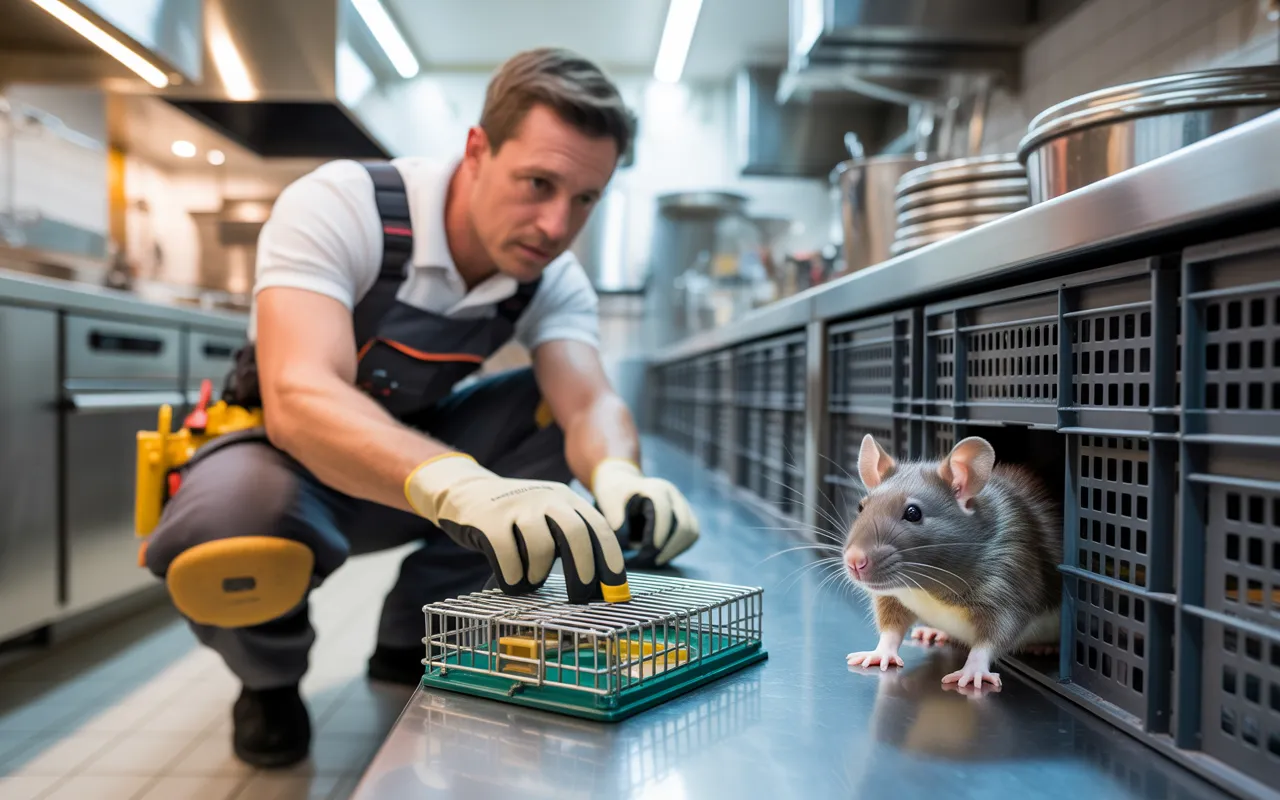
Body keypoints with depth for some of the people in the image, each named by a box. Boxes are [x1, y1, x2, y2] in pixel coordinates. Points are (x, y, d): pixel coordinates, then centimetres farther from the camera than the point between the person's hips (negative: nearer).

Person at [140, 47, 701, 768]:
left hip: (413, 453, 5)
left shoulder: (554, 278, -9)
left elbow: (588, 401, -25)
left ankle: (411, 641, 1)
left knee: (557, 415, -16)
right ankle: (269, 674, 1)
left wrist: (619, 478, -50)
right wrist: (457, 485, -59)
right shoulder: (338, 205, -26)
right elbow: (300, 399, -40)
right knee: (228, 530, -39)